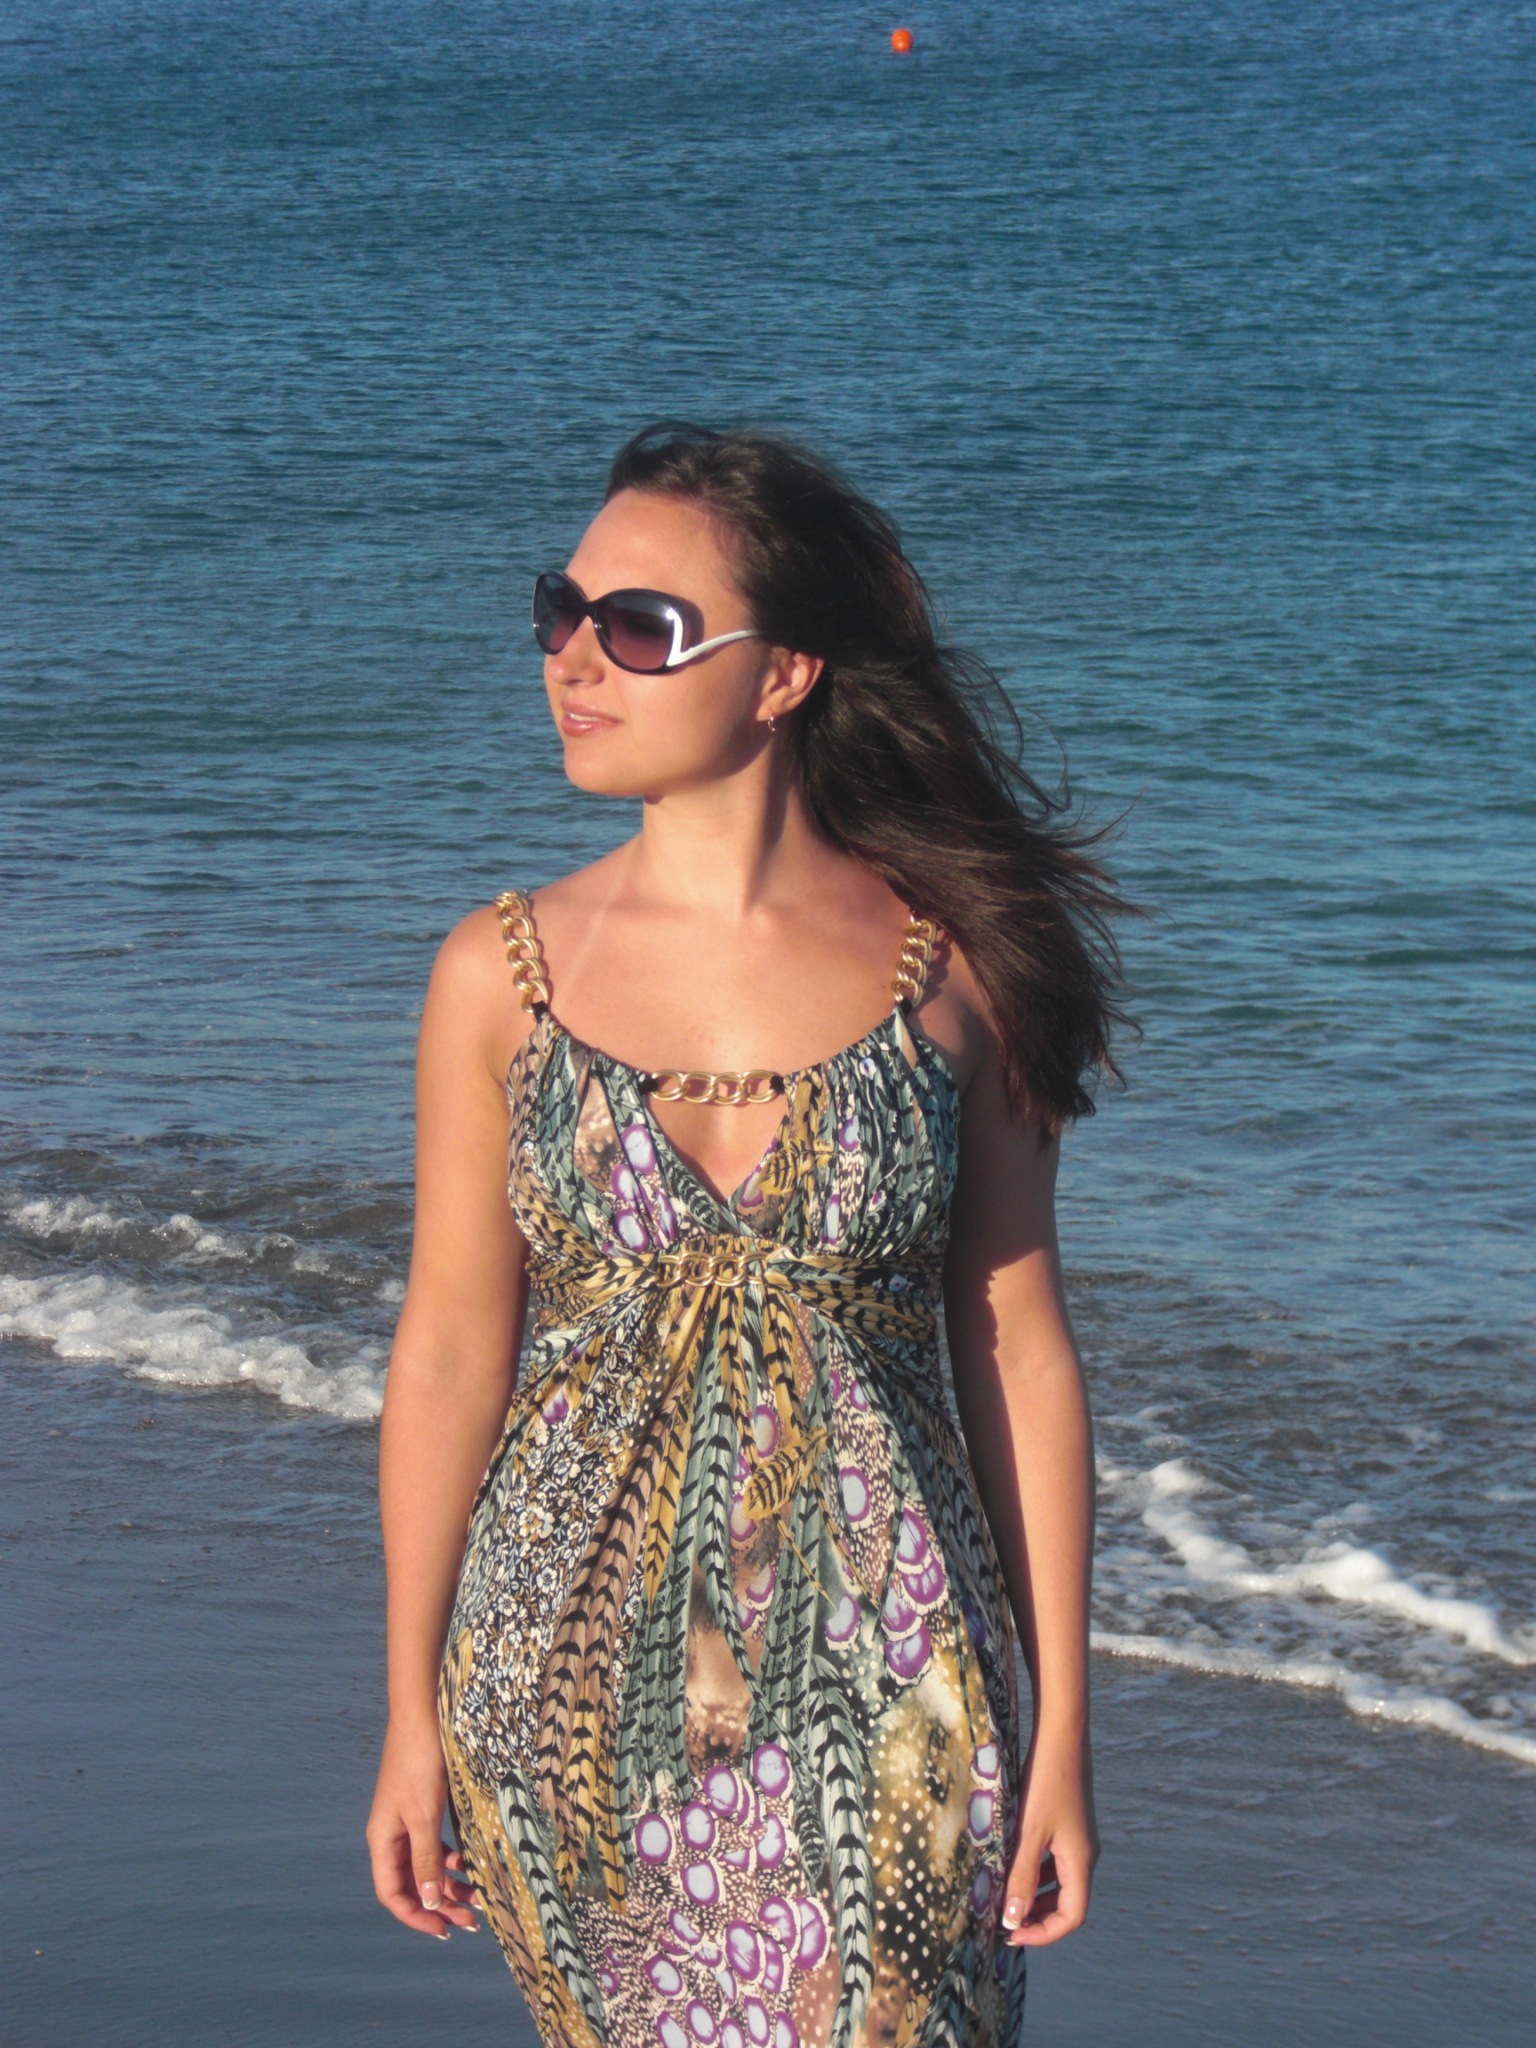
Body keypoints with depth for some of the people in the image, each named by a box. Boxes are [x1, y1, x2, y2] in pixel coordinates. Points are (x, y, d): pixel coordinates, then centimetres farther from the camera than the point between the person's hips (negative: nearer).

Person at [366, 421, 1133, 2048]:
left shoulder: (951, 966, -3)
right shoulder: (503, 972, 0)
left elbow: (1018, 1355, 0)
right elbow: (448, 1356, 5)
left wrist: (1061, 1728, -1)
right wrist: (412, 1716, 6)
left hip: (880, 1682, -1)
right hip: (577, 1662, 1)